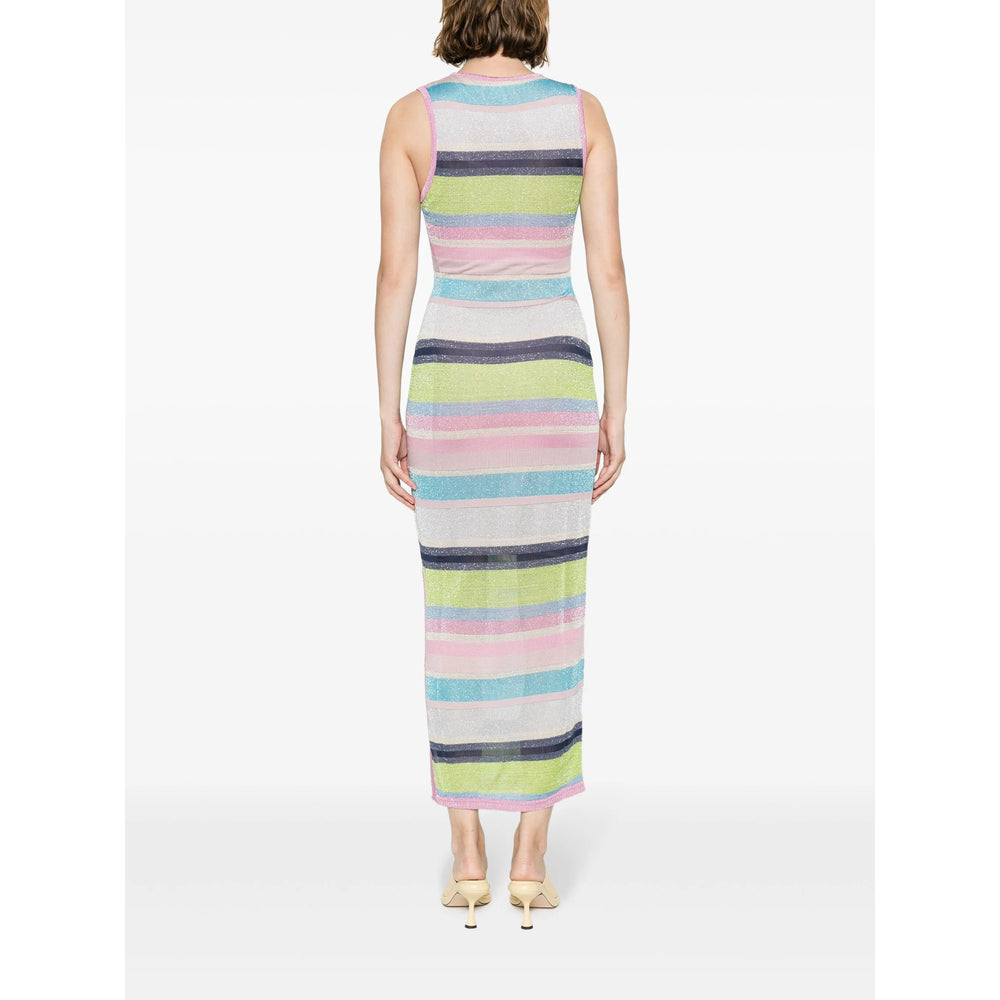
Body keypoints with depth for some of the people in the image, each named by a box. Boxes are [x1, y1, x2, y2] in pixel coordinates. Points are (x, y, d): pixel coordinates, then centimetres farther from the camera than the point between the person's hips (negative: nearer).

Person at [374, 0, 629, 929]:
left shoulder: (413, 115, -1)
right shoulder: (583, 111, 2)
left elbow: (395, 275, -4)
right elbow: (609, 271, -1)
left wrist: (389, 418, 1)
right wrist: (616, 413, 5)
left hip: (453, 384, 0)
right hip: (552, 383, 1)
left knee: (460, 620, 8)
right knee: (546, 621, 7)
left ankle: (468, 858, 11)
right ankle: (531, 860, 9)